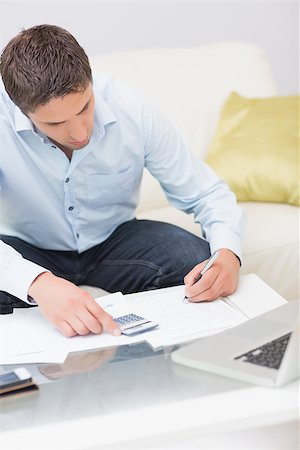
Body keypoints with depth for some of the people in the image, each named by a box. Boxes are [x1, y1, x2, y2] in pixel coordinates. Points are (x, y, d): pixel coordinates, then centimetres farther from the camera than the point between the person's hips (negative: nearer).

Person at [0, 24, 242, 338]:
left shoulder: (132, 111, -21)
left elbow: (207, 193, -12)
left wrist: (228, 254, -34)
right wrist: (38, 282, -56)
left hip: (115, 240, 2)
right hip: (28, 250, -1)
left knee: (200, 262, -25)